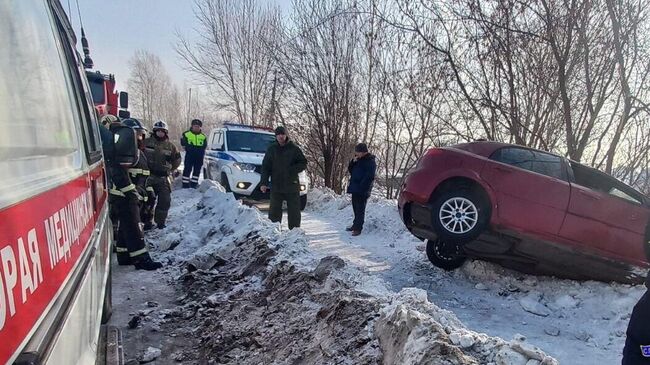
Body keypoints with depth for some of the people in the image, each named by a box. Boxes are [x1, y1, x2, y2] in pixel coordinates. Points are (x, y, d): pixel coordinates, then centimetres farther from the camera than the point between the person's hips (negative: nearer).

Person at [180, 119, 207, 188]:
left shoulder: (203, 136, 11)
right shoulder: (186, 134, 4)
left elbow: (204, 146, 3)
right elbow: (183, 143, -5)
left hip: (199, 156, 3)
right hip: (189, 155, -3)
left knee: (197, 171, 7)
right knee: (187, 170, -5)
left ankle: (193, 184, 16)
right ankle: (185, 185, 0)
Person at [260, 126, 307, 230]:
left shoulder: (294, 148, 2)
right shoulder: (271, 149, 6)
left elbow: (303, 163, 3)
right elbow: (265, 167, 6)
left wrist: (292, 170, -15)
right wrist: (263, 183, -4)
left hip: (292, 186, -1)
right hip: (276, 186, 1)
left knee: (294, 211, 5)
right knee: (274, 211, 3)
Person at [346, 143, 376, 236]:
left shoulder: (370, 162, -11)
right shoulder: (358, 160, 15)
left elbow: (369, 177, -18)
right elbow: (350, 169, 18)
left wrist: (361, 186, -22)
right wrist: (353, 162, 0)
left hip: (362, 191, -8)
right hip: (355, 189, 8)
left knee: (360, 210, -5)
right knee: (355, 208, 16)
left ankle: (358, 228, -3)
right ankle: (355, 225, 27)